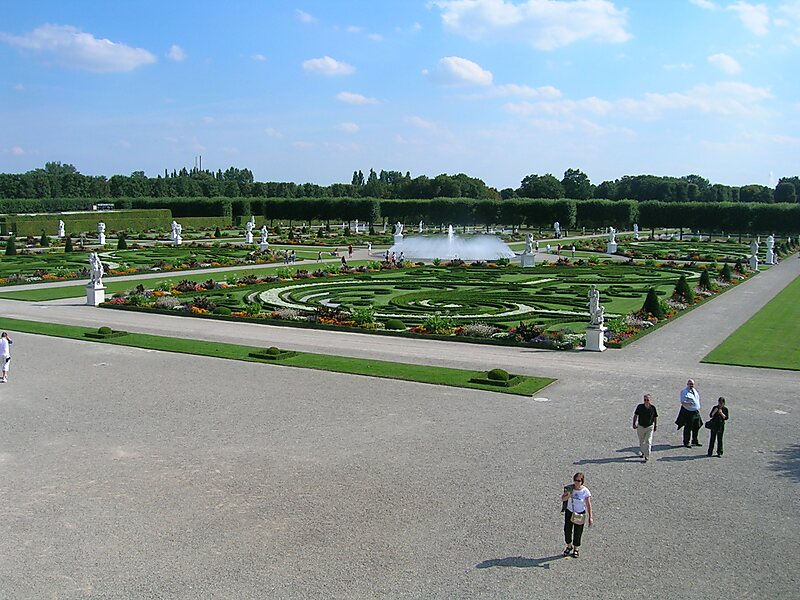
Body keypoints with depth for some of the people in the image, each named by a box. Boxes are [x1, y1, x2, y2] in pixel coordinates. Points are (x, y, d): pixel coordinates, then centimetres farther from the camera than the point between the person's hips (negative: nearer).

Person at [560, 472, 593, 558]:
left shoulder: (585, 491, -16)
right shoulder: (569, 488, -11)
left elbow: (588, 505, -12)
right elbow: (562, 499, -7)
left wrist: (590, 517, -15)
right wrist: (568, 495, -28)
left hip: (580, 514, -2)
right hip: (569, 512, 2)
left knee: (578, 532, 7)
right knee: (567, 530, 9)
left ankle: (576, 549, 30)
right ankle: (569, 546, 35)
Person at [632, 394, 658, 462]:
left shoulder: (653, 407, -11)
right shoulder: (640, 407, -12)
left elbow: (655, 417, 2)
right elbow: (636, 415, 0)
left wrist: (656, 425, 7)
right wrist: (634, 423, -5)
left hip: (649, 427, -2)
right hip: (640, 426, 2)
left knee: (648, 441, -10)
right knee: (641, 441, 17)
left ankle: (647, 456, -6)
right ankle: (642, 452, 40)